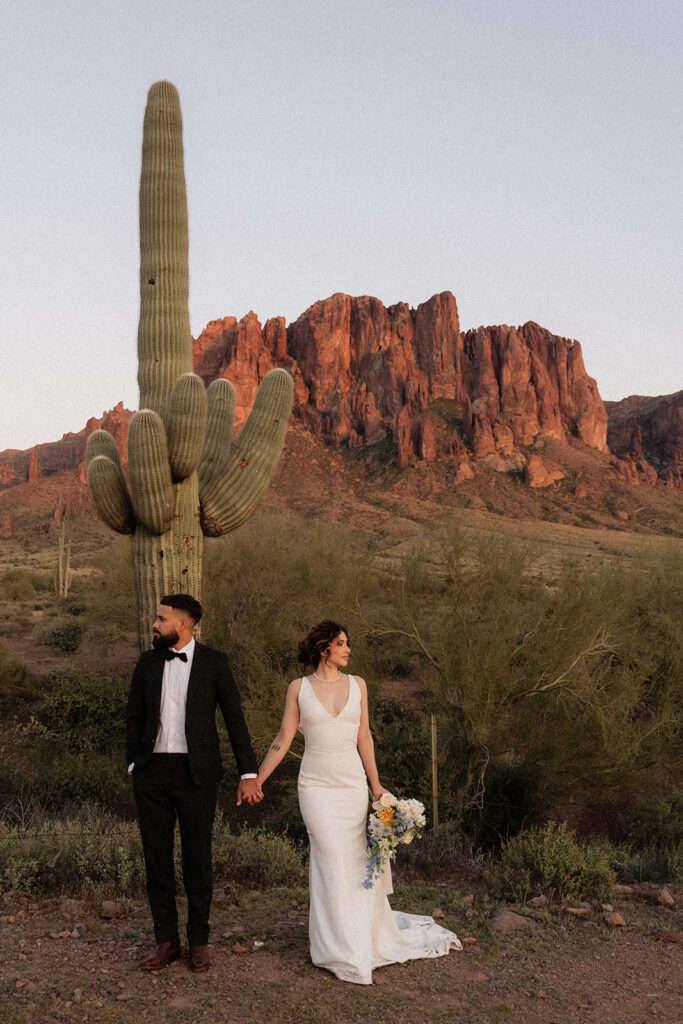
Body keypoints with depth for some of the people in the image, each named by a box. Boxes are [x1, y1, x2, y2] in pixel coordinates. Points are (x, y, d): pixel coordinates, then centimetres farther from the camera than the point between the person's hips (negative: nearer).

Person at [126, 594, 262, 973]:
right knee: (156, 856, 8)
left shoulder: (214, 662, -3)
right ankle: (166, 940, 21)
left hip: (195, 773, -3)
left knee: (197, 857, 6)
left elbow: (234, 718, -3)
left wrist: (249, 774, -6)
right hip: (152, 772, 3)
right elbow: (135, 716, 14)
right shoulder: (148, 662, 6)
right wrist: (133, 764, 4)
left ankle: (199, 941, 21)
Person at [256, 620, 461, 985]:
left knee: (354, 859, 7)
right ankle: (345, 952, 6)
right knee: (332, 859, -6)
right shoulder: (299, 688, -1)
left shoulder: (357, 685, 5)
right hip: (316, 785, -2)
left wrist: (375, 785, 4)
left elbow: (364, 738, 7)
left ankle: (365, 933, 29)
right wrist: (256, 780, -3)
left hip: (353, 783, 3)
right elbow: (283, 740, 1)